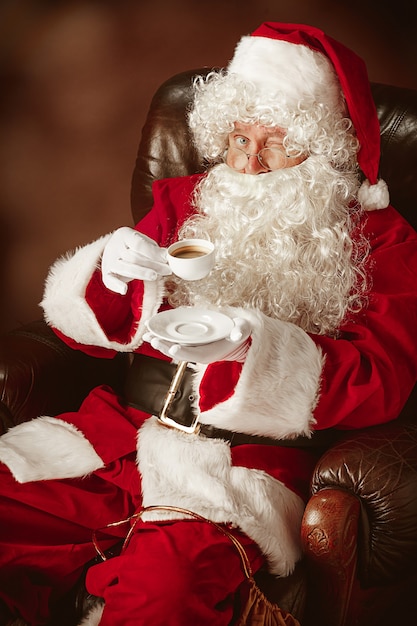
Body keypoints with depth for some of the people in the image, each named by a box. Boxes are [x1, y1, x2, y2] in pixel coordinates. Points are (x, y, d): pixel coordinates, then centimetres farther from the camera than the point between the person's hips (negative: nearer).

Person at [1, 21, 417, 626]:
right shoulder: (185, 202, 16)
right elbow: (85, 325, 17)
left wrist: (254, 343, -23)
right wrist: (108, 274, -8)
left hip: (242, 461, -4)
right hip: (120, 430, 4)